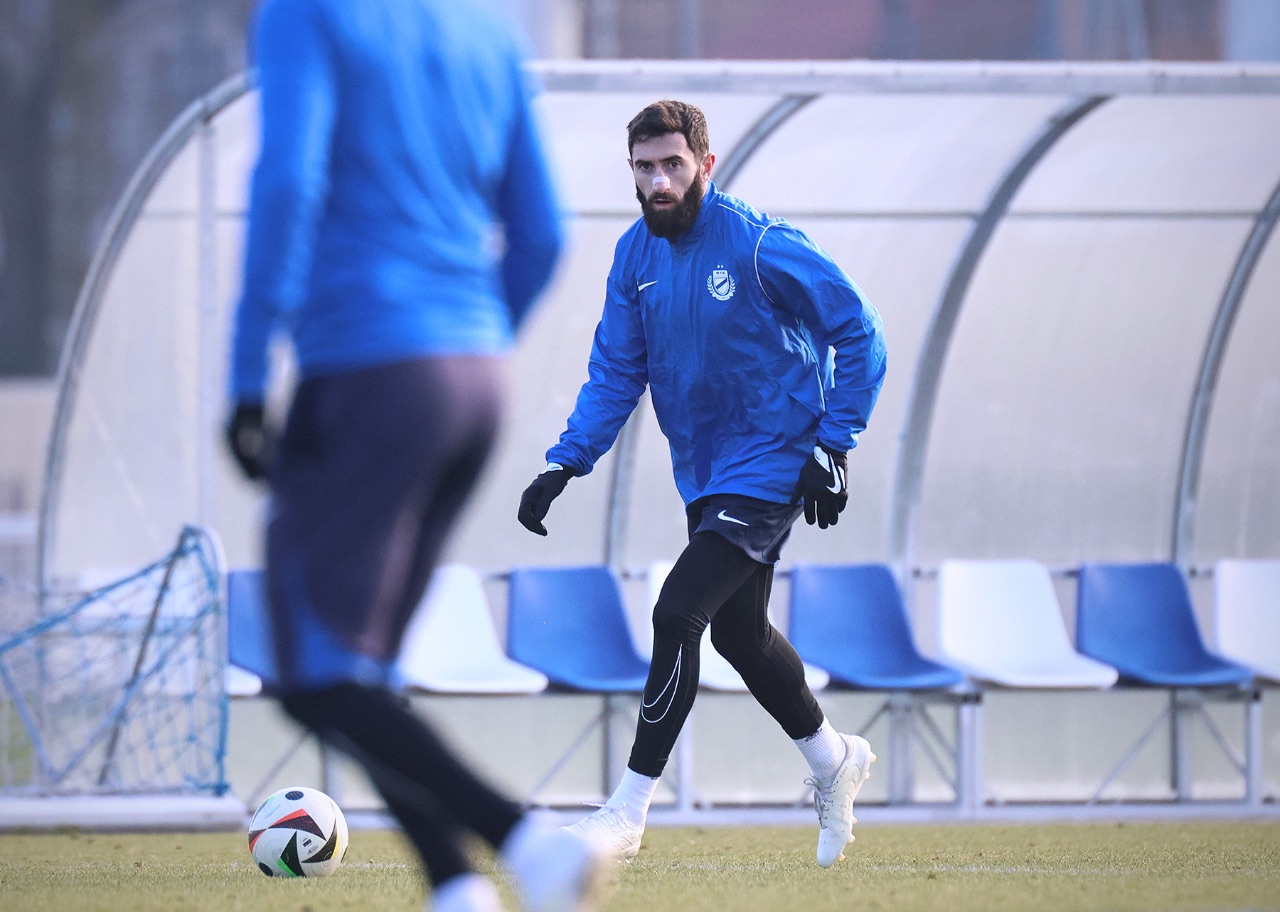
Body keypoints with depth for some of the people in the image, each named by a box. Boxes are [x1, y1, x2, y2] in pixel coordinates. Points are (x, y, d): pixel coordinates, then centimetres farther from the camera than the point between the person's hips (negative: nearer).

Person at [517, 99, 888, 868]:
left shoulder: (758, 245, -19)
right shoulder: (636, 255, 0)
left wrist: (834, 447, -15)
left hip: (771, 467, -8)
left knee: (678, 614, -16)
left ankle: (629, 812, -11)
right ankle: (835, 760, 41)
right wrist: (565, 465, -5)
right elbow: (616, 372, 7)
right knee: (737, 631, 17)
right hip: (705, 477, 8)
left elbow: (860, 334, -12)